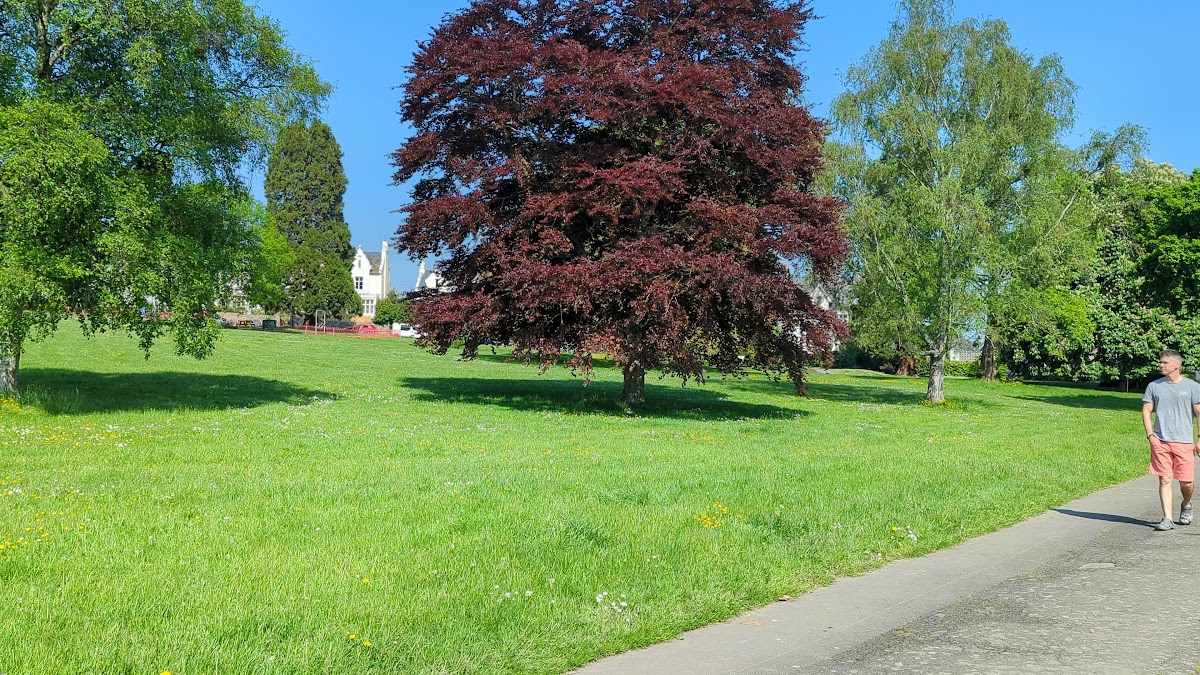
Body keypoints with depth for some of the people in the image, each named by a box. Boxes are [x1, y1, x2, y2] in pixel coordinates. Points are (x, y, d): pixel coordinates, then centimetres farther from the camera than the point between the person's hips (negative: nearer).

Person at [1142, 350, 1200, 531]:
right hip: (1160, 441, 1)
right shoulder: (1154, 386, 8)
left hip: (1184, 441, -1)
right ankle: (1167, 519, 0)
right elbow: (1146, 411, 9)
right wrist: (1150, 435, -2)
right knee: (1164, 480, -3)